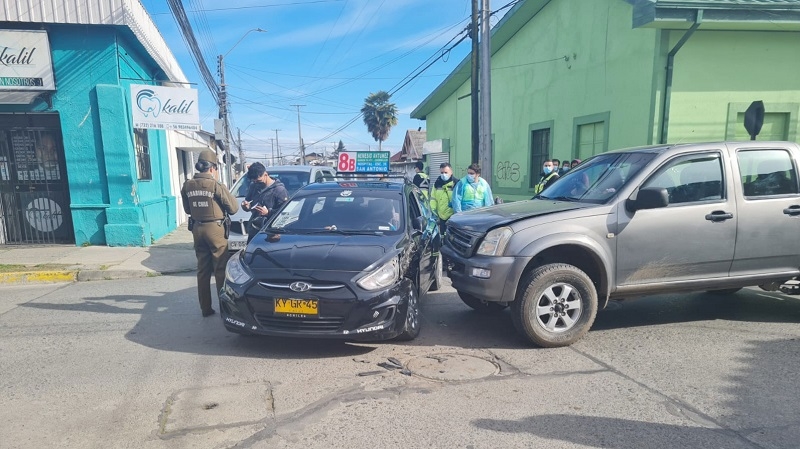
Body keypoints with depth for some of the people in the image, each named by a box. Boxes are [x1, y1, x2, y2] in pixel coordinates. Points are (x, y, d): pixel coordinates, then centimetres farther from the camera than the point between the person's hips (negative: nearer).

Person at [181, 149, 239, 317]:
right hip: (215, 228, -5)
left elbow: (187, 209, 13)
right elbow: (233, 207, -6)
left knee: (202, 269, 12)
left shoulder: (187, 186, 3)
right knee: (220, 269, 3)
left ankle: (205, 308, 18)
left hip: (197, 228, 5)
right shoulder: (216, 185, -14)